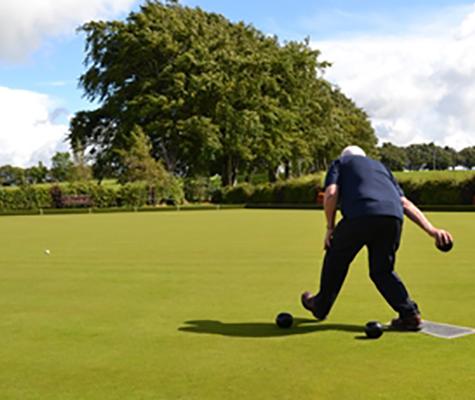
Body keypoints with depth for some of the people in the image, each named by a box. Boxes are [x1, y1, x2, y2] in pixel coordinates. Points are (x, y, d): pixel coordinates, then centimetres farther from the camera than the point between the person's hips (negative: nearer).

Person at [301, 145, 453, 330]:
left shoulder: (340, 163, 26)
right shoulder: (380, 167, 37)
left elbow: (331, 194, 5)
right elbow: (405, 203, 25)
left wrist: (330, 228, 13)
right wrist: (431, 229, 17)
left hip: (360, 215, -4)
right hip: (393, 216, 4)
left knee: (336, 259, 20)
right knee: (382, 270, 20)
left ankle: (320, 306, 34)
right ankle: (410, 313, 5)